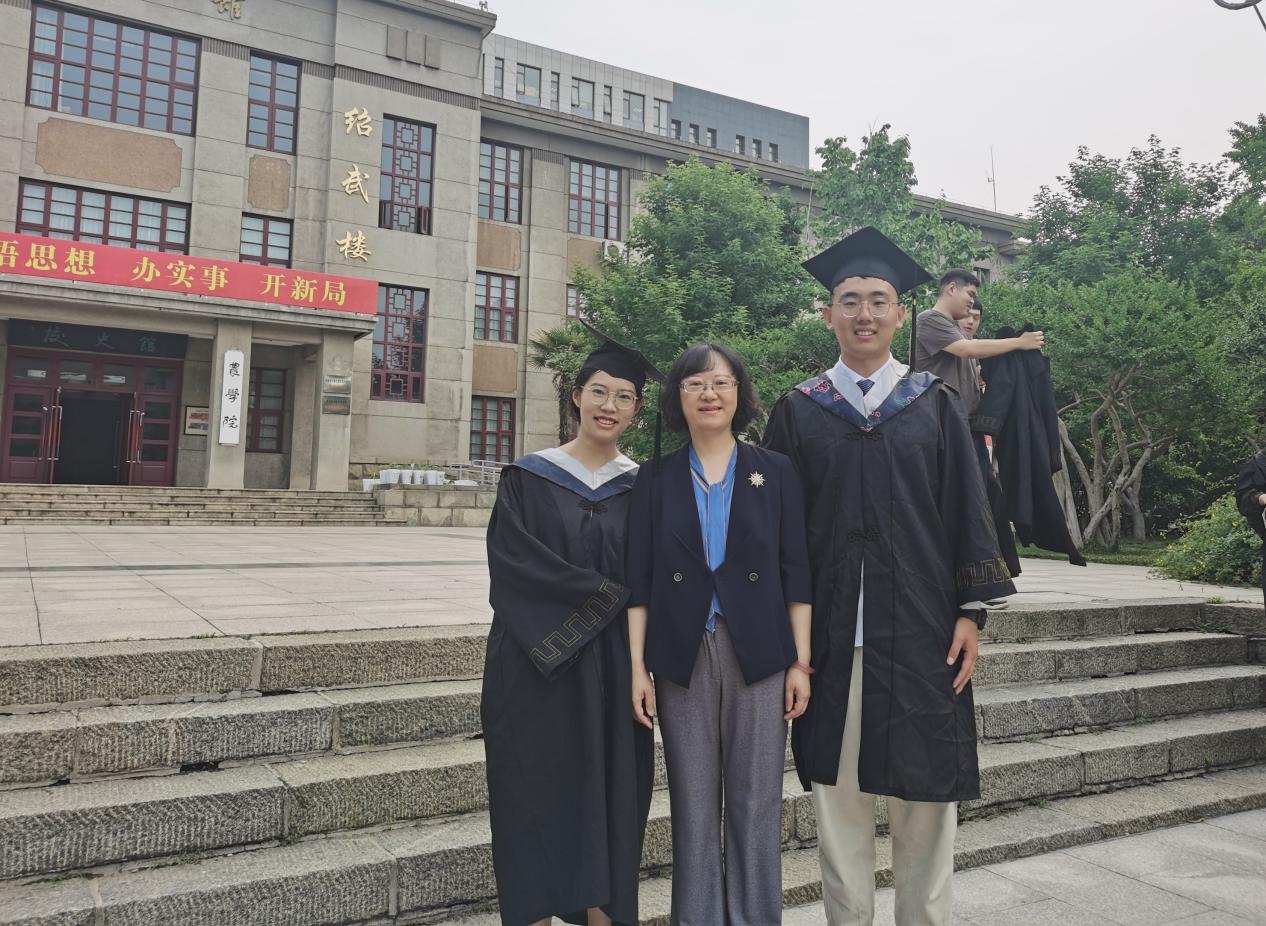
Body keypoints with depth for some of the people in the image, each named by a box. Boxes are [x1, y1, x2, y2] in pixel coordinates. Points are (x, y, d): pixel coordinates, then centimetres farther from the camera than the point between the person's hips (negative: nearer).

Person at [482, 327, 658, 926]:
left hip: (614, 669, 2)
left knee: (610, 793, 7)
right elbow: (512, 561, -10)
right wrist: (605, 596, -13)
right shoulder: (528, 478, 0)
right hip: (537, 667, -2)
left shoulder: (641, 488, 7)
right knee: (537, 792, 3)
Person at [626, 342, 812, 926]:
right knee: (693, 806, 9)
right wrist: (637, 666, -4)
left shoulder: (775, 473, 3)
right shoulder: (656, 481, 5)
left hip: (759, 654, 0)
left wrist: (801, 661, -2)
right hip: (683, 658, 1)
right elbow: (638, 580, 2)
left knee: (755, 804, 6)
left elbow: (795, 573, 2)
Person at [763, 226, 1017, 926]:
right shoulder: (798, 411, 5)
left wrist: (971, 611, -3)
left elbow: (966, 508, 4)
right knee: (837, 792, 8)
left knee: (924, 796, 7)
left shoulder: (935, 404, 6)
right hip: (830, 631, 0)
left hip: (920, 629, 0)